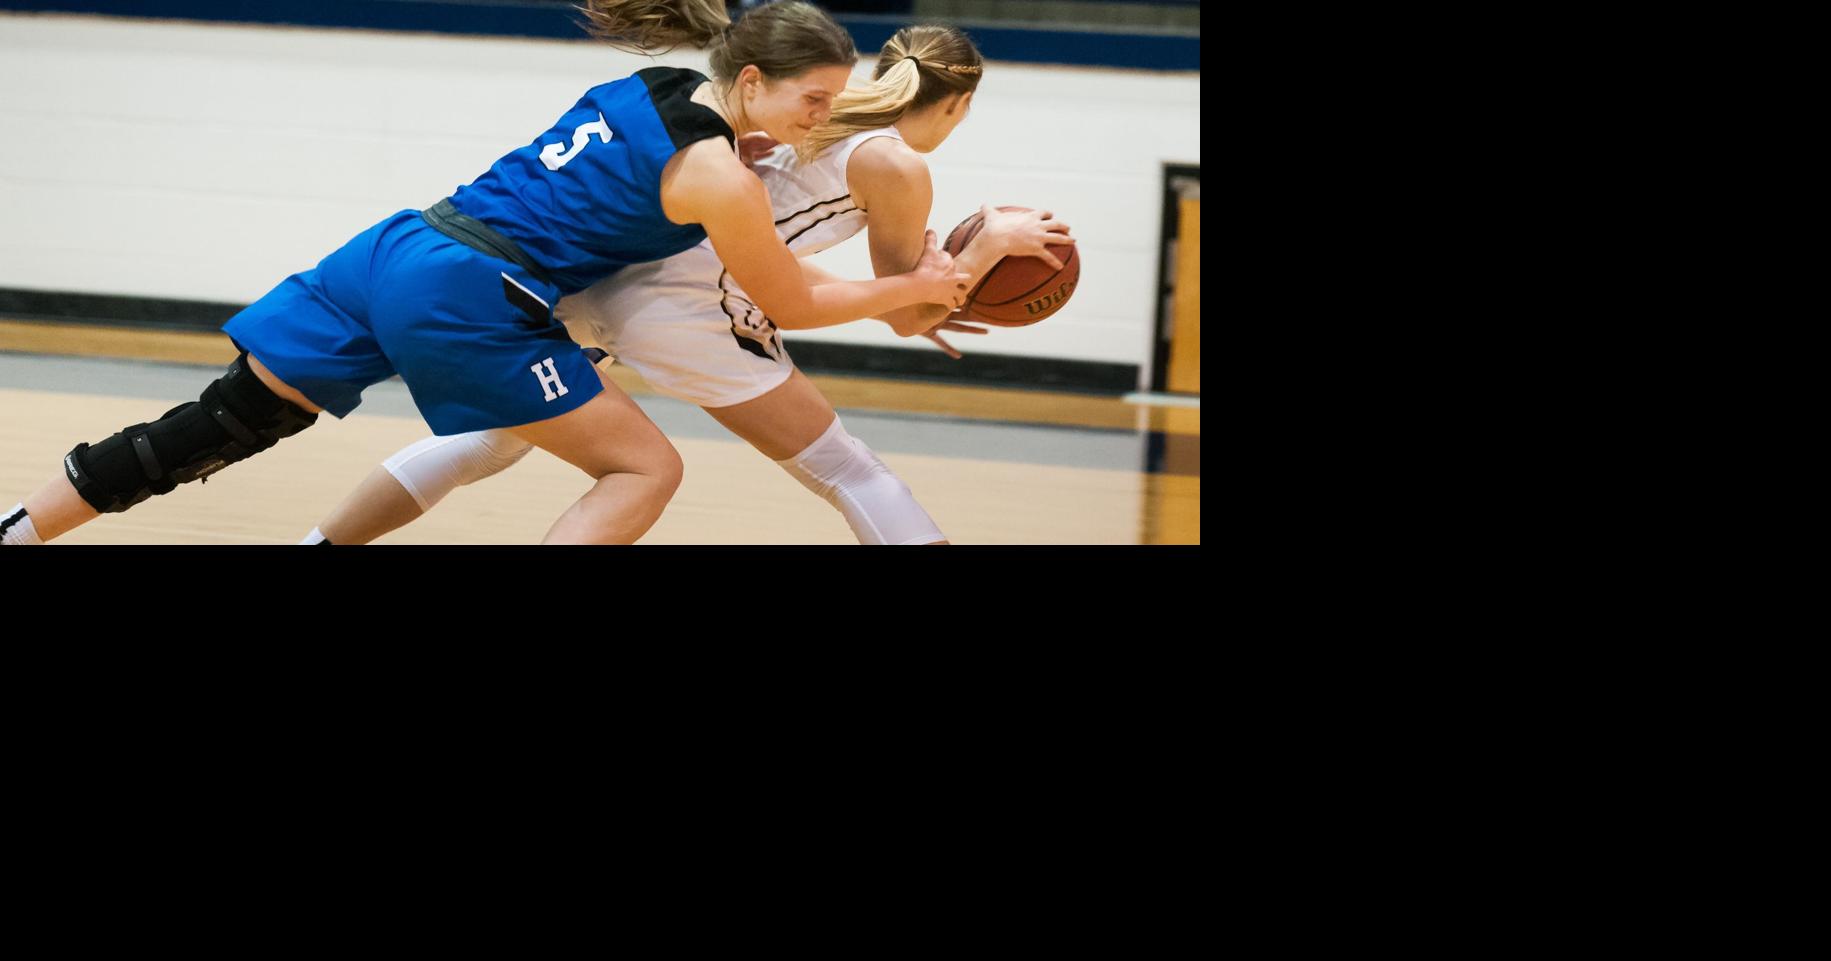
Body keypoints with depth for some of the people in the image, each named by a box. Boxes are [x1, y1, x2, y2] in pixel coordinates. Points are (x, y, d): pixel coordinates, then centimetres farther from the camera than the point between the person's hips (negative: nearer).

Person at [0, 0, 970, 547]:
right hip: (464, 303, -8)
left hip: (398, 245, 8)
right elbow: (789, 305, 4)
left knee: (226, 422, 13)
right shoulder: (721, 180, -9)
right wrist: (909, 288, 16)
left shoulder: (643, 87, 15)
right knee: (645, 468, 4)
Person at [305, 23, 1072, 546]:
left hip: (591, 260, 7)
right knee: (847, 472, 5)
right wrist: (989, 248, 19)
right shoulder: (897, 167, 0)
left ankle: (317, 543, 19)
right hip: (672, 308, -7)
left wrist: (915, 308, 32)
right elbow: (904, 315, 9)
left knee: (488, 441, 20)